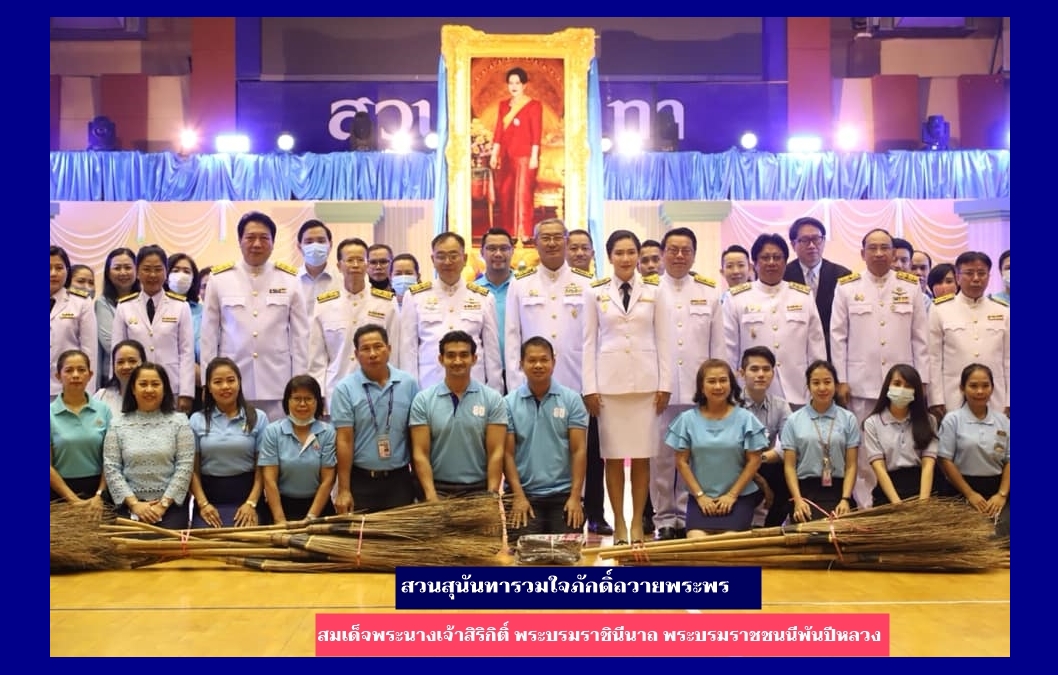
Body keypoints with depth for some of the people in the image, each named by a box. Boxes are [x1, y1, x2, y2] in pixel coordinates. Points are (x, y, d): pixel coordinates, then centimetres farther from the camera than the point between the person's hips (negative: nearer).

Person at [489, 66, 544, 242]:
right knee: (505, 194, 7)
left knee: (523, 193, -6)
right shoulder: (503, 105, 13)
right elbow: (498, 131, 12)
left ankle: (524, 233, -1)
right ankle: (508, 232, 15)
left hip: (524, 156, -6)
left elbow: (536, 133, -7)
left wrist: (534, 156, -13)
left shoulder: (534, 105, -3)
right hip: (506, 156, 6)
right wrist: (494, 154, 8)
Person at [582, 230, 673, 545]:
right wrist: (589, 387, -3)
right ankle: (619, 522, 12)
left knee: (642, 456, 2)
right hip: (609, 381, 0)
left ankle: (637, 522, 12)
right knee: (613, 456, 2)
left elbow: (664, 339, 4)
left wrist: (665, 384, -1)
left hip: (645, 381, 0)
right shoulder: (596, 293, 4)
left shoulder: (654, 291, 5)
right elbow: (589, 342, 3)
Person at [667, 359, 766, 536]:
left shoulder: (744, 418, 0)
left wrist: (732, 495, -6)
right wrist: (700, 495, -5)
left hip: (739, 496, 0)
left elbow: (754, 461, 0)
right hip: (701, 497, 1)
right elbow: (682, 462, 2)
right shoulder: (688, 419, 1)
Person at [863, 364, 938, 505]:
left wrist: (923, 500, -16)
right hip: (887, 493, -1)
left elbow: (928, 464, -1)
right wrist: (897, 502, -17)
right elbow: (878, 467, -5)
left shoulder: (927, 420, 10)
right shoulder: (872, 423, 5)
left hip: (920, 487, 1)